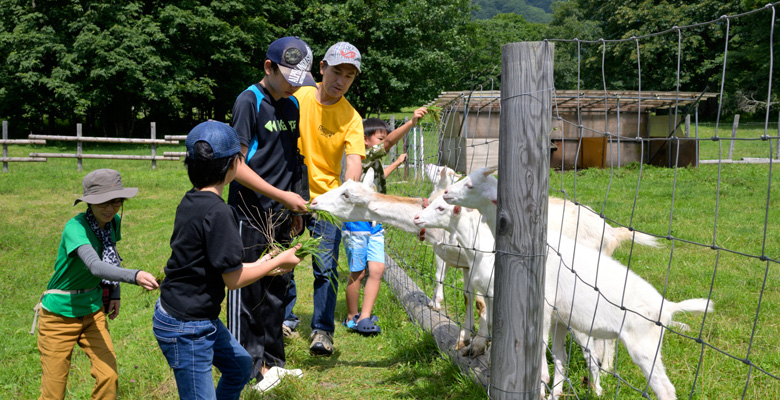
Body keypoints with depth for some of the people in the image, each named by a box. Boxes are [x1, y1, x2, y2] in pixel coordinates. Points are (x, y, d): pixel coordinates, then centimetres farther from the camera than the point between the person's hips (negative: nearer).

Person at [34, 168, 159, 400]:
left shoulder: (114, 222, -5)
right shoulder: (75, 228, -27)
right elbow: (95, 266, -44)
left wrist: (114, 293, 6)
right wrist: (134, 276, -58)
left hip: (93, 311, 5)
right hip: (60, 314, -5)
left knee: (108, 377, -9)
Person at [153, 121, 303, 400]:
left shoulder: (190, 202, 3)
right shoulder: (218, 212, -24)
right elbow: (233, 279, -17)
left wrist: (259, 266, 19)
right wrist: (279, 262, -3)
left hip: (200, 317, 10)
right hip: (186, 328, -10)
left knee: (240, 366, 26)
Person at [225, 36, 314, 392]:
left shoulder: (293, 105, 11)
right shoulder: (249, 101, -11)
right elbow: (236, 165, -16)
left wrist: (296, 209, 16)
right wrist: (282, 196, -17)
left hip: (281, 216, 7)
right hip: (250, 213, -7)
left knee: (277, 289, 13)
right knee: (247, 291, 0)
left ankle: (271, 360, 24)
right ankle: (251, 367, 8)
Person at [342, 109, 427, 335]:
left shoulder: (374, 162, 16)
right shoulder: (364, 156, -11)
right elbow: (389, 142, -25)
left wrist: (396, 163, 39)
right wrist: (411, 123, -32)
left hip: (375, 225, 8)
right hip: (357, 222, -8)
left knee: (377, 270, -2)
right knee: (358, 273, 2)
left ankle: (364, 318, 0)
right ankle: (351, 317, 16)